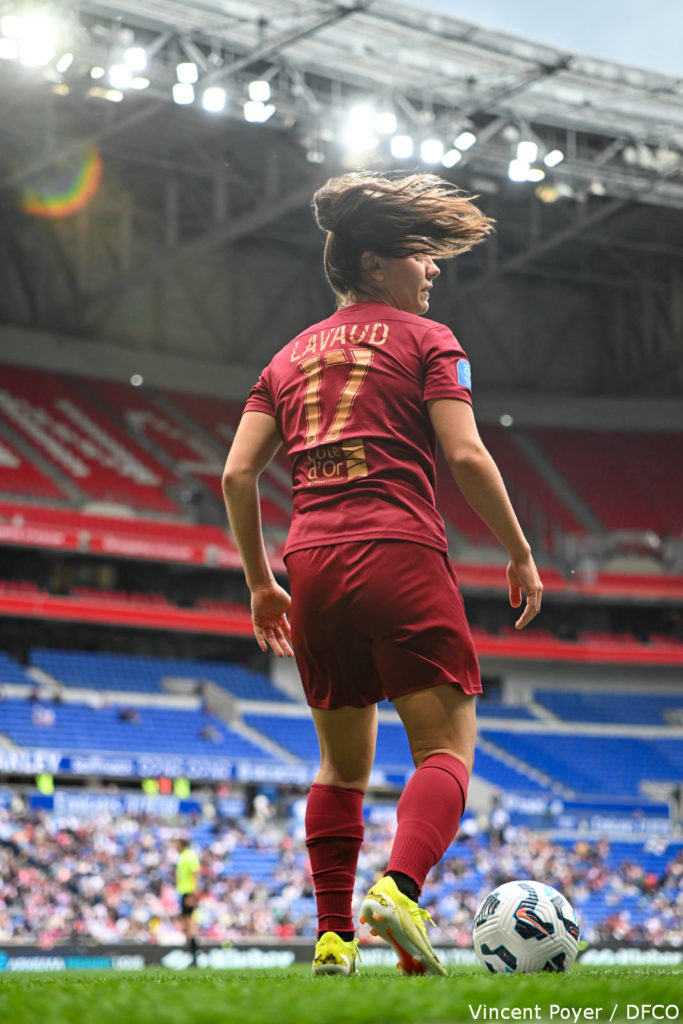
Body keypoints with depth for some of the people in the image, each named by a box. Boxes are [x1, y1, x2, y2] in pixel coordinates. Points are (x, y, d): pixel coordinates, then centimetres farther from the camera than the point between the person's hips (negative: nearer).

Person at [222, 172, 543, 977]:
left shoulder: (290, 354, 20)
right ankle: (400, 889, -29)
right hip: (400, 553, -5)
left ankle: (333, 937, 11)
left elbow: (237, 473, 12)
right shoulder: (423, 339, 6)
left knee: (342, 763, 16)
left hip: (312, 564, 6)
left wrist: (260, 584, 18)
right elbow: (465, 456, -6)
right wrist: (521, 554, 3)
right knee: (446, 746, -4)